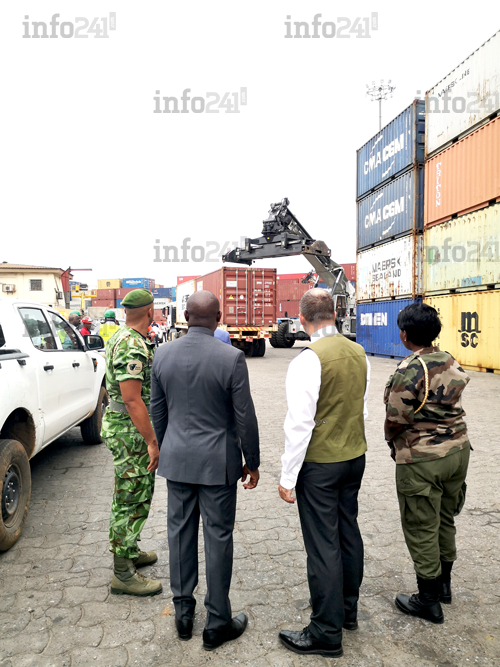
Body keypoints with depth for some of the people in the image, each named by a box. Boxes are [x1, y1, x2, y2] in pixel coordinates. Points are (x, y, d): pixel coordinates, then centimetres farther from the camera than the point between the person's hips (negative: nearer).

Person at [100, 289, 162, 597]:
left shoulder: (121, 337, 10)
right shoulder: (133, 346, -23)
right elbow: (132, 399, -27)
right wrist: (152, 441, -24)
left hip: (120, 423, 11)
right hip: (130, 429, -11)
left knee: (130, 494, 22)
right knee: (132, 500, 0)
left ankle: (129, 552, 38)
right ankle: (123, 574, 13)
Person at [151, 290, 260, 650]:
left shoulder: (163, 354, -4)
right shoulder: (231, 358, -17)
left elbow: (157, 410, 5)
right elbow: (245, 417, -12)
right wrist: (252, 462, 1)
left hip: (177, 459, 4)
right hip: (217, 462, -4)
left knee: (181, 533, 17)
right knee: (218, 538, 10)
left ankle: (183, 612, 34)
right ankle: (218, 623, 25)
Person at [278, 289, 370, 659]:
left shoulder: (308, 360, -21)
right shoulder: (359, 353, 1)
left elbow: (299, 423, -21)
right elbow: (363, 409, 10)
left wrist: (287, 477, -13)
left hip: (320, 463, -7)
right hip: (355, 457, 8)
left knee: (323, 545, 5)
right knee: (348, 533, 20)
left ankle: (327, 634, 21)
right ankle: (348, 610, 39)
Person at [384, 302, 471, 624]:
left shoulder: (409, 371, -21)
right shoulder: (452, 363, 1)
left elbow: (396, 419, -17)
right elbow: (453, 406, 7)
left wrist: (393, 442, 4)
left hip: (422, 460, -8)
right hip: (458, 449, 8)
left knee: (422, 528, 8)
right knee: (445, 520, 23)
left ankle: (429, 600, 23)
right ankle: (444, 583, 41)